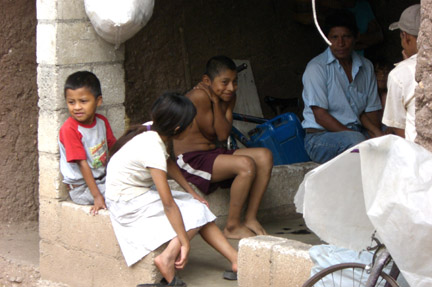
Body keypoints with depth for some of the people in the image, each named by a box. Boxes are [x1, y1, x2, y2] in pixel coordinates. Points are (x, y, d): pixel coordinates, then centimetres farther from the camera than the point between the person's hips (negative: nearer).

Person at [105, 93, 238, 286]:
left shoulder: (151, 130, -5)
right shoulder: (152, 149, -30)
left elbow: (169, 163, 15)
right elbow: (168, 204, -28)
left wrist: (191, 192, 12)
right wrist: (185, 243, -24)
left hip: (142, 191, 9)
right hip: (128, 203, -9)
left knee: (199, 207, 2)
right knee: (196, 212, -10)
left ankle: (237, 260, -2)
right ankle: (167, 259, -18)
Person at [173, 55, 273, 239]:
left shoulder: (228, 97, 8)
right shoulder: (199, 96, -18)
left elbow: (223, 135, -4)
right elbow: (210, 133, -10)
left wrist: (216, 102, -9)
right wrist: (215, 100, -12)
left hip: (214, 154, 9)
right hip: (191, 160, -9)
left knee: (264, 157, -8)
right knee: (246, 165, -28)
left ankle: (250, 219, -6)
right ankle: (232, 227, -16)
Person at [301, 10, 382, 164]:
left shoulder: (366, 66, 13)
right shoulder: (316, 67, -6)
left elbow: (371, 110, 12)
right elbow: (320, 116, -12)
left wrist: (376, 135, -10)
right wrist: (352, 135, -21)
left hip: (356, 131, 5)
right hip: (320, 137, -5)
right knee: (355, 139, -37)